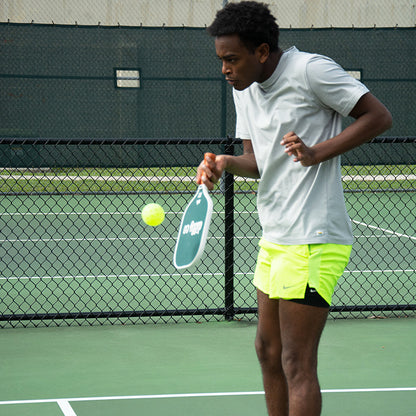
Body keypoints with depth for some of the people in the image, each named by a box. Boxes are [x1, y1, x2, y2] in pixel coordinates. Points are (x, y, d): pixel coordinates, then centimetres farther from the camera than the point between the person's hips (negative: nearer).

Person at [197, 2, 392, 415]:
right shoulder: (244, 88, 11)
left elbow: (379, 116, -10)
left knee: (297, 365, -7)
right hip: (274, 238, 9)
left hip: (312, 242, -9)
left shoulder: (311, 70, -13)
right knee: (268, 350, 16)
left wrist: (317, 153, -19)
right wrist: (226, 163, -5)